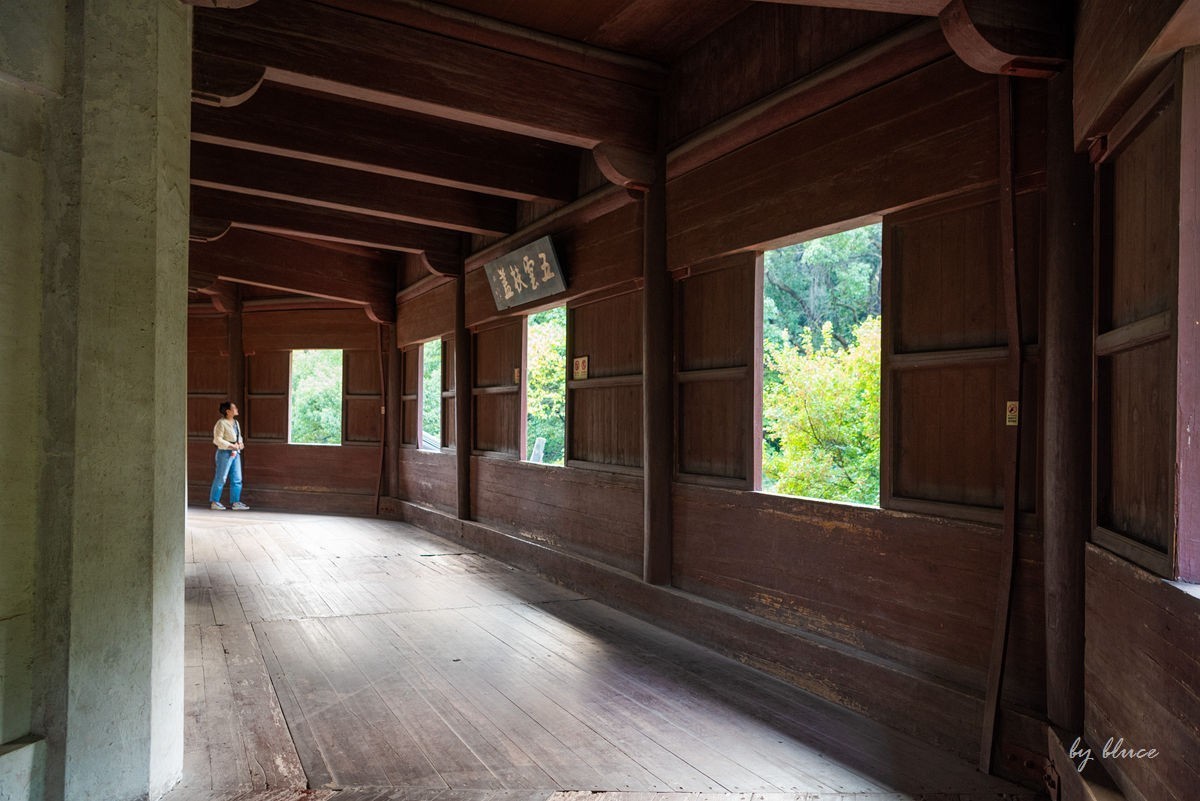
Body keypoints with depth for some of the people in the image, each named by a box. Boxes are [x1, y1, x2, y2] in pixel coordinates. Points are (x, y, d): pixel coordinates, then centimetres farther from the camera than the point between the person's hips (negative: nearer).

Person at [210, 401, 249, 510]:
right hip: (225, 453, -8)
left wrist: (241, 444, 3)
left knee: (237, 479, 7)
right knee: (220, 478, -1)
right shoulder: (221, 423, -11)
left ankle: (235, 502, 12)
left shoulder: (236, 422, 14)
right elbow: (217, 440, -16)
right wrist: (231, 446, -19)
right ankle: (214, 501, 11)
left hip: (236, 453, 8)